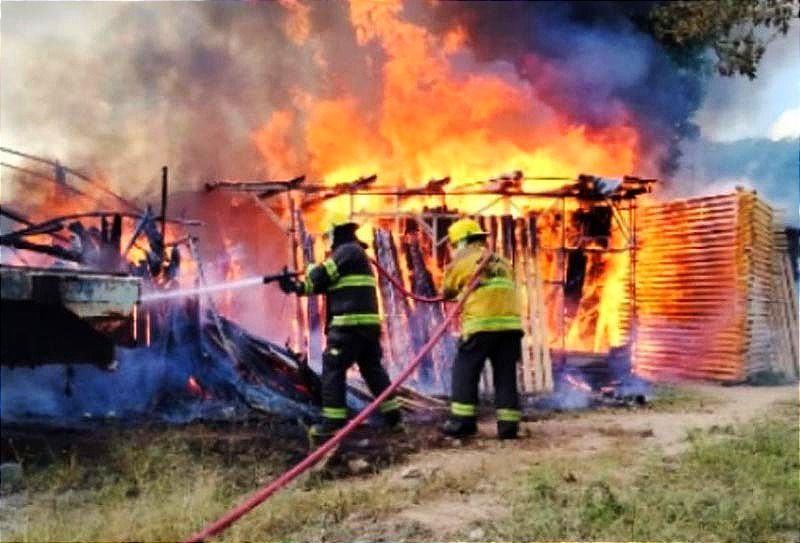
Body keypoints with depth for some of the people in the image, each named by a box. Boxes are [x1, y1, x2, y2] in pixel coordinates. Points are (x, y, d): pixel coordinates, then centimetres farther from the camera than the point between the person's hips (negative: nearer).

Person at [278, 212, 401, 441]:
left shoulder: (346, 251, -7)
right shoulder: (357, 253, 24)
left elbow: (321, 277, -6)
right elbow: (328, 285, 21)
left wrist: (310, 269, 17)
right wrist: (297, 287, 15)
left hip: (350, 322, -10)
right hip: (368, 322, 10)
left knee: (332, 368, -4)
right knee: (372, 367, 17)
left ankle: (334, 420, -6)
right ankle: (392, 412, 21)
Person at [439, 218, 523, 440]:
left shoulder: (460, 262, 7)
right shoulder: (503, 262, 21)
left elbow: (447, 293, 18)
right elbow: (508, 289, 19)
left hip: (481, 323, -5)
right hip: (511, 323, 5)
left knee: (465, 371, 6)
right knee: (506, 374, 9)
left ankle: (462, 421, 4)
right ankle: (508, 424, 8)